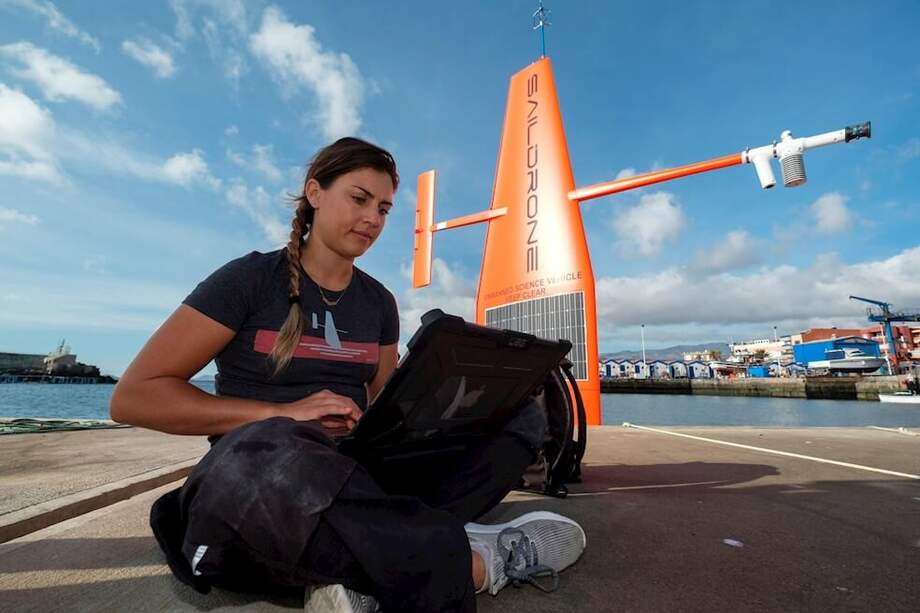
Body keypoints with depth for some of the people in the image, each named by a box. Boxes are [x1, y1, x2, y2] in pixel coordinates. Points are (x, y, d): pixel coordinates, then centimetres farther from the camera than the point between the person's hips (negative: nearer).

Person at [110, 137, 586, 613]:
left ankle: (358, 572, -24)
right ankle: (484, 560, -23)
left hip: (358, 471, 5)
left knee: (522, 416, -7)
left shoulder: (379, 302, 9)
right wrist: (283, 413, -20)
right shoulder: (251, 278, -4)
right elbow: (134, 397, -9)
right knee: (267, 460, -42)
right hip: (250, 481, -4)